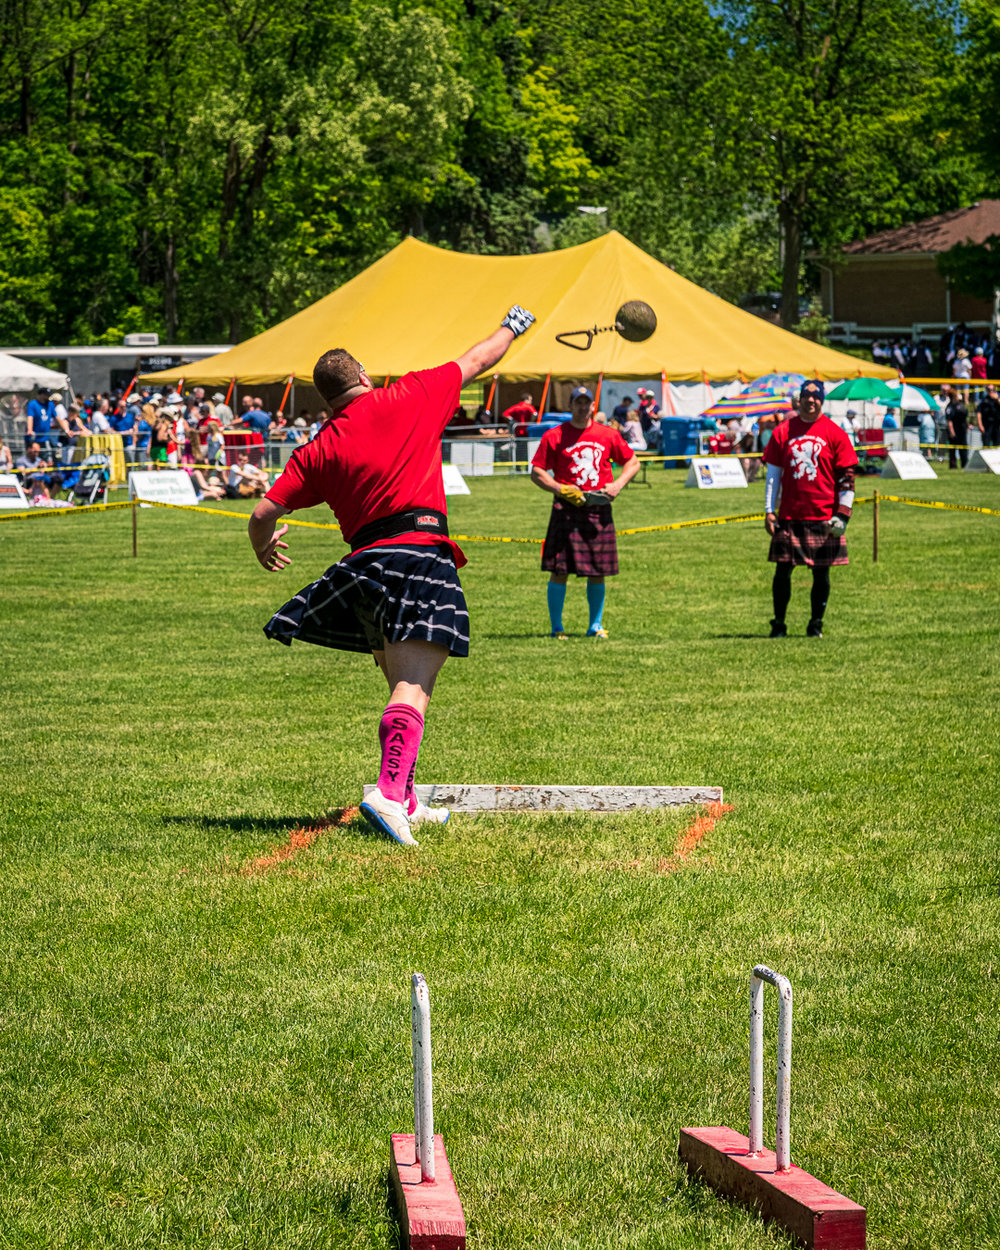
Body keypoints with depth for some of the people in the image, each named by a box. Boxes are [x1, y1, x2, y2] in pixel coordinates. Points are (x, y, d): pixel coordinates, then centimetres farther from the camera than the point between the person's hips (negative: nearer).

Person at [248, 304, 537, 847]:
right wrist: (511, 328, 41)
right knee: (413, 686, -16)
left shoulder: (317, 451, 12)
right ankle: (389, 793, -36)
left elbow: (264, 513, 8)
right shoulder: (409, 398, 8)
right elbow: (476, 360, 22)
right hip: (420, 551, -4)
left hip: (363, 566, 4)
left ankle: (406, 803, 27)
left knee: (401, 683, 22)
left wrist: (263, 548, 31)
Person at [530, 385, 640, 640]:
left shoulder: (608, 435, 9)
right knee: (559, 571, -5)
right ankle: (556, 627, 4)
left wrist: (618, 485, -1)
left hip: (599, 509, 2)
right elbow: (537, 472, 2)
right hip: (566, 509, -2)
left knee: (598, 572, 5)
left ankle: (596, 626, 17)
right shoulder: (554, 436, 2)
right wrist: (562, 490, -12)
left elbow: (632, 462, 17)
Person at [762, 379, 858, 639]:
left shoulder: (834, 433, 1)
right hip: (789, 516, 1)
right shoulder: (783, 432, 6)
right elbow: (773, 473, 9)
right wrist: (769, 511, 2)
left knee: (821, 572, 3)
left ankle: (816, 624, 15)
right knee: (782, 569, 0)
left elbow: (847, 476, 1)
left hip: (823, 517, -1)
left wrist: (842, 514, -7)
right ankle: (778, 624, 10)